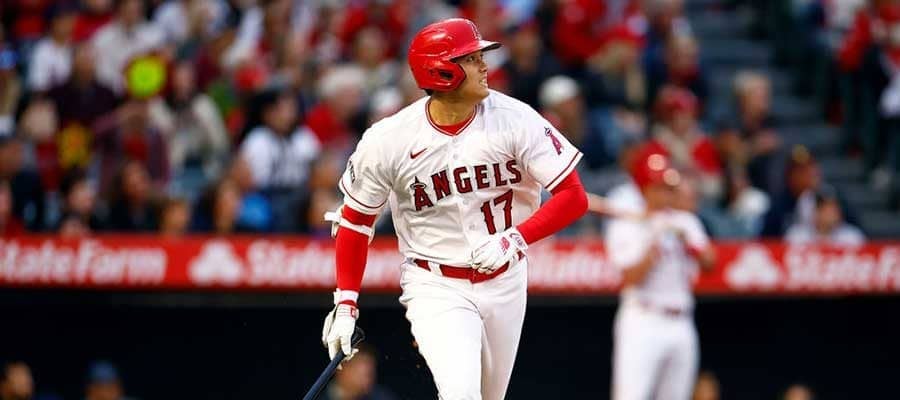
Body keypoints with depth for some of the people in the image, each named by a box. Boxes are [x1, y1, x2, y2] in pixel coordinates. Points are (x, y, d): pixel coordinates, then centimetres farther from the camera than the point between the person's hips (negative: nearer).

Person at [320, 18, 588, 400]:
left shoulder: (514, 119, -14)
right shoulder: (388, 141, -15)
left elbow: (574, 196, -12)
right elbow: (355, 221, -1)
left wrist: (515, 238, -26)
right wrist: (345, 304, -5)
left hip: (504, 281, 3)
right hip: (434, 286, -3)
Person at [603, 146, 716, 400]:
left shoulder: (686, 222, 15)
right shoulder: (625, 227, 0)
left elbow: (709, 263, 3)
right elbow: (631, 278, -11)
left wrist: (685, 240, -11)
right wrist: (656, 243, -15)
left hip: (681, 324, 6)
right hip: (642, 323, -5)